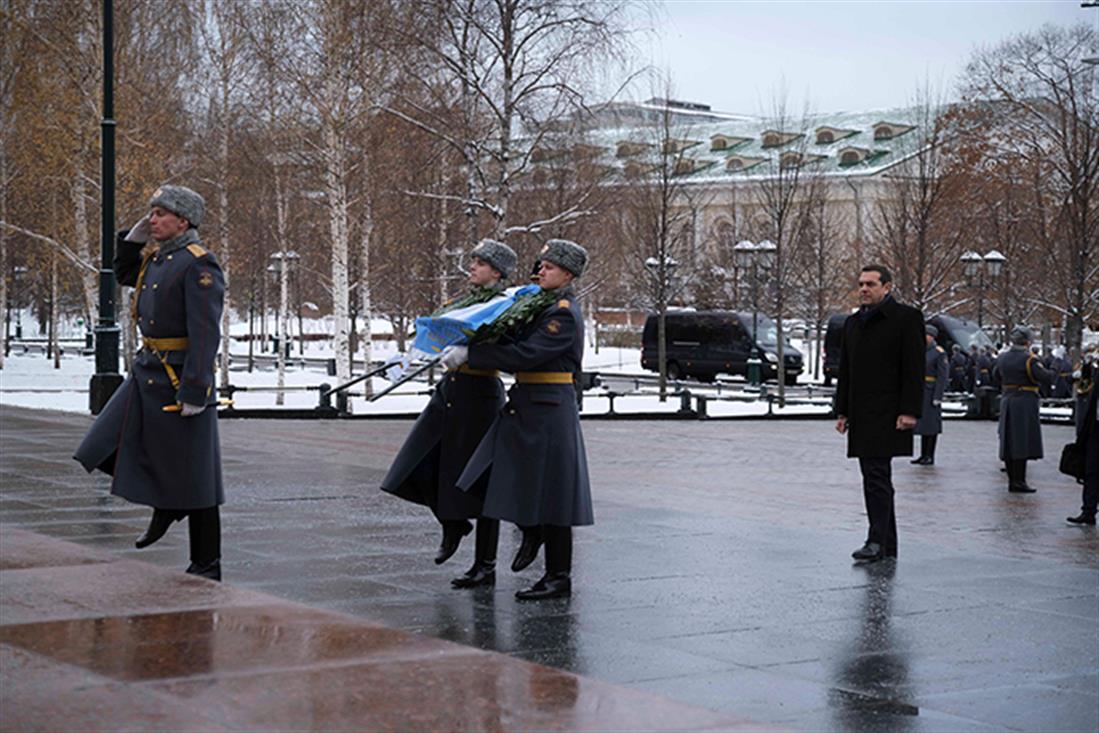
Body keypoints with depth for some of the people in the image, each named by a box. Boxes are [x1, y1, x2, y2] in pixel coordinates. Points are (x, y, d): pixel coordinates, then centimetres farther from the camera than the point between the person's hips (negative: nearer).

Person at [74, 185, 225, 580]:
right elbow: (124, 275, 33)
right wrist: (134, 237, 15)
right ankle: (166, 503, 28)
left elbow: (206, 335, -21)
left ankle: (207, 566, 10)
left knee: (193, 476, 0)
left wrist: (194, 393, -24)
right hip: (147, 371, 9)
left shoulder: (198, 266, -16)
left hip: (180, 379, -9)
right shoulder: (156, 257, 11)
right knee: (108, 448, 10)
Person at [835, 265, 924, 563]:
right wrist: (842, 412, 15)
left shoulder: (906, 318, -4)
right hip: (861, 416, 7)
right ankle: (888, 546, 13)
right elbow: (845, 371, 21)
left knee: (877, 475, -14)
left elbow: (914, 369, -9)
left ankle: (877, 542, -13)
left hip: (887, 415, -7)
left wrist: (909, 412, -16)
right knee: (875, 478, 9)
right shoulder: (853, 323, 18)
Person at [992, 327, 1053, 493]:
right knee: (1023, 442, -5)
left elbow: (995, 375, 22)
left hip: (1007, 401, 7)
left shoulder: (1002, 358, 6)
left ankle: (1012, 480, 16)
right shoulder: (1029, 359, -15)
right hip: (1025, 403, -7)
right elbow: (1046, 378, -19)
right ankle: (1019, 481, -7)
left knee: (1009, 442, 11)